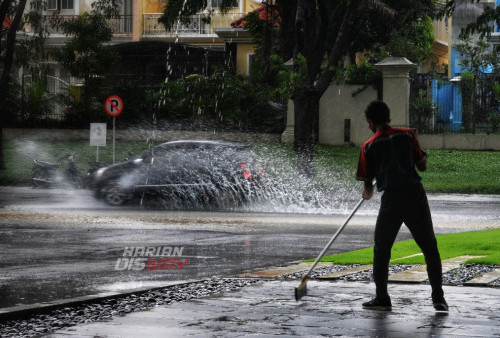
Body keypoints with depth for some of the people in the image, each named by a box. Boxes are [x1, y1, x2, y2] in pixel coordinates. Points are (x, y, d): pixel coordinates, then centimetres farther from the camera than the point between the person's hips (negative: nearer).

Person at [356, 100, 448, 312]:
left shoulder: (369, 146, 2)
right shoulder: (407, 135, 4)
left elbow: (368, 185, 4)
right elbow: (423, 166, 5)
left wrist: (368, 194, 27)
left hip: (391, 199, -1)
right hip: (415, 194, 1)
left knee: (381, 250, 14)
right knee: (430, 248, 8)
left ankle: (382, 298, 14)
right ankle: (438, 297, 5)